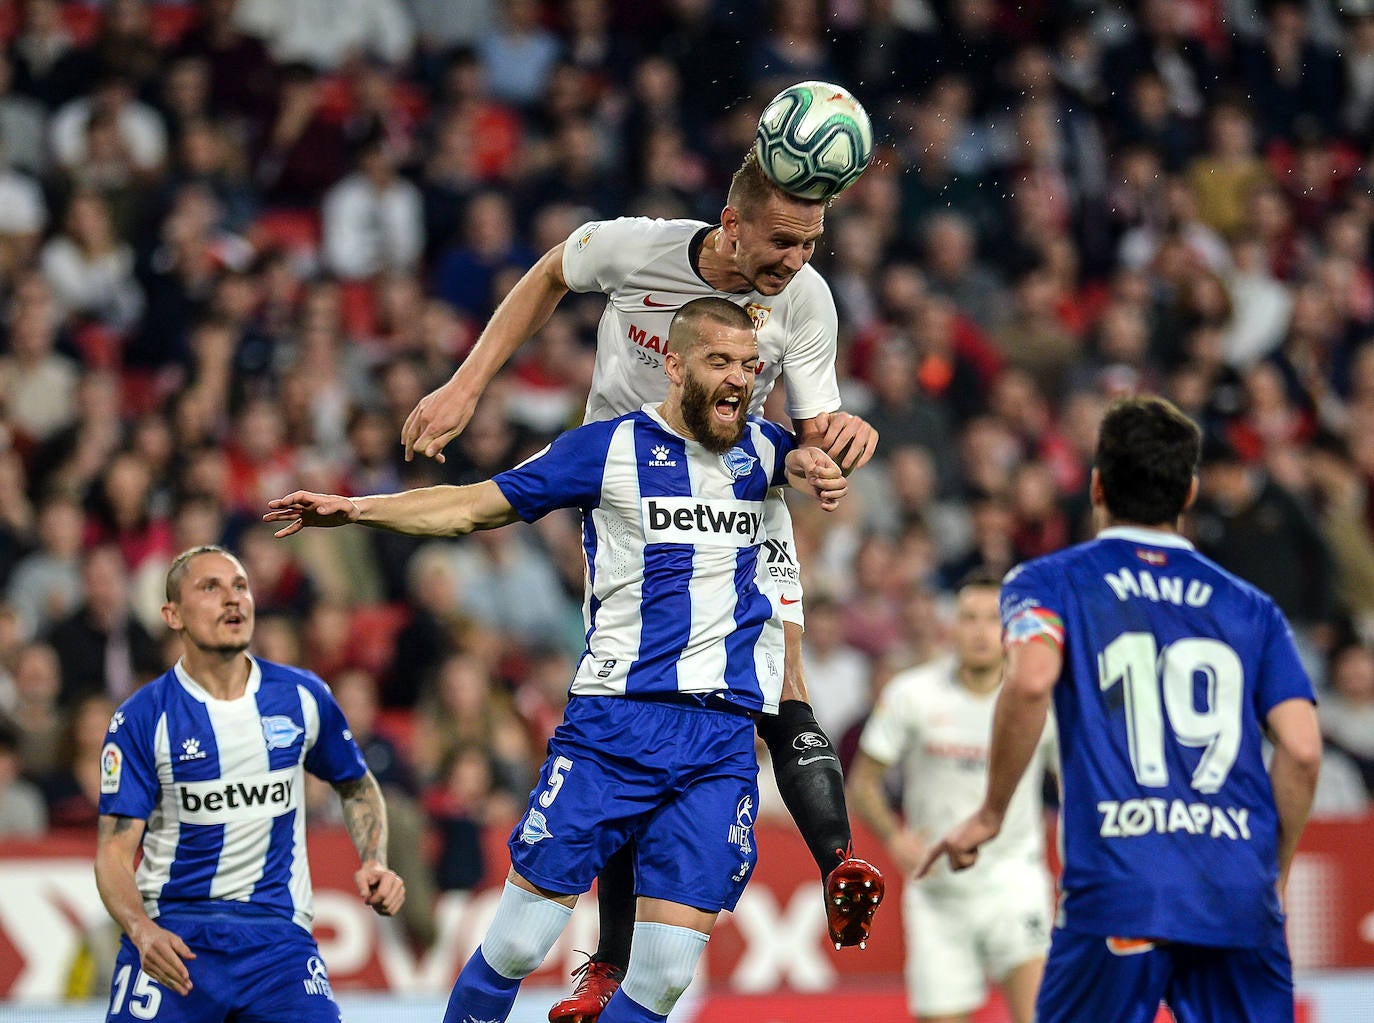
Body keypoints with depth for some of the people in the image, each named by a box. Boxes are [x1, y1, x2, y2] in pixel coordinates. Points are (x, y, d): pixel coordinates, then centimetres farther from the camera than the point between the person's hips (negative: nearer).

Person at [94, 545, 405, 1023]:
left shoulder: (301, 697, 3)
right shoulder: (141, 718, -5)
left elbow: (356, 785, 20)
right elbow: (114, 848, -9)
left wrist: (374, 863, 2)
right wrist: (143, 931, -27)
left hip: (278, 933, 2)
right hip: (172, 933, -1)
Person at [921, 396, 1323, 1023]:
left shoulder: (1048, 583, 10)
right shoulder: (1252, 609, 17)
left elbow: (1031, 680, -12)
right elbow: (1302, 749, 6)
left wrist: (989, 815, -2)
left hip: (1117, 895, -2)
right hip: (1239, 896, 2)